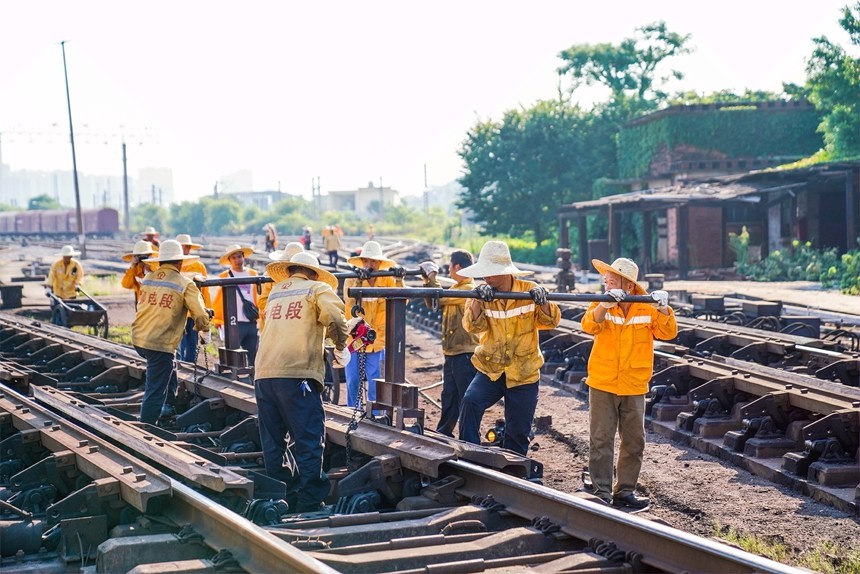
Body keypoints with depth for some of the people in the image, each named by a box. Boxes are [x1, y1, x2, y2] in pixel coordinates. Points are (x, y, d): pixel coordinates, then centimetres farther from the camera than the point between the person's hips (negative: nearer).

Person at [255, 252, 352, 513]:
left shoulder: (275, 293, 24)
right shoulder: (318, 289, 8)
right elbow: (334, 318, -11)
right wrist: (341, 347, 6)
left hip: (263, 374, 6)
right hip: (297, 374, -6)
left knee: (274, 443, 11)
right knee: (309, 442, -4)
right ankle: (310, 505, -7)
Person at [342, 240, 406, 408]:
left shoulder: (387, 280, -3)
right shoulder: (352, 279, -6)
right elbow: (351, 302, -25)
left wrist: (399, 280, -33)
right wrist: (359, 281, -40)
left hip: (377, 342, 0)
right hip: (354, 341, 0)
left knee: (376, 386, 0)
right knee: (352, 382, 7)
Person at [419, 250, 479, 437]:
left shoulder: (469, 289, -16)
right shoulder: (456, 288, 14)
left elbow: (441, 298, -24)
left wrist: (432, 275, -10)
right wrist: (427, 280, 8)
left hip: (465, 353, -10)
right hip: (452, 353, 10)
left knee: (467, 400, -4)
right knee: (449, 397, 18)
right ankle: (443, 435, 28)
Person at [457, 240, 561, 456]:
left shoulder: (529, 290, -6)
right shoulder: (481, 294, -4)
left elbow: (551, 321, -12)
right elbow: (472, 325, -18)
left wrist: (542, 301, -32)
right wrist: (478, 299, -36)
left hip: (524, 374, 0)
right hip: (490, 371, 0)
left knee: (518, 434, 7)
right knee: (470, 402, -28)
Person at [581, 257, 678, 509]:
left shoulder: (647, 308, 0)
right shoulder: (601, 305, -2)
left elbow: (668, 332, -8)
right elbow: (589, 325, -21)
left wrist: (663, 309, -26)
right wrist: (605, 305, -38)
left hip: (634, 387, 2)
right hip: (602, 384, -2)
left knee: (634, 441, 10)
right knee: (601, 440, -1)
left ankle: (624, 491, 22)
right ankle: (601, 492, 4)